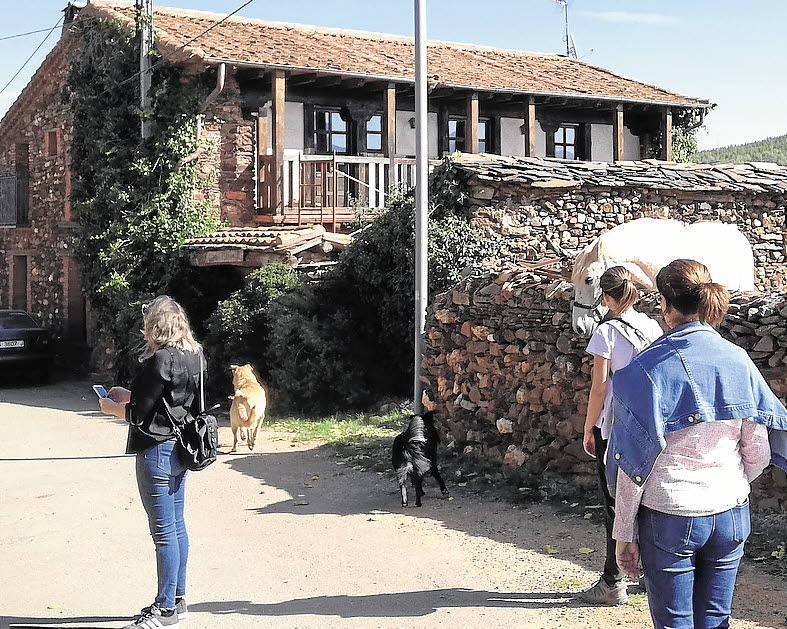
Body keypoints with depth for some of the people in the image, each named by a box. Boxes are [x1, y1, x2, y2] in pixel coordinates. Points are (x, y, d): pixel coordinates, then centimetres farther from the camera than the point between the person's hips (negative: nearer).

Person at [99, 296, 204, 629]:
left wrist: (113, 408, 3)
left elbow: (140, 415, -16)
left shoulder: (159, 360, -18)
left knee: (163, 530, -2)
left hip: (157, 450, -9)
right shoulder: (193, 356, 8)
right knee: (177, 526, 16)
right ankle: (177, 598, 25)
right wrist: (130, 396, 20)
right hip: (180, 449, 9)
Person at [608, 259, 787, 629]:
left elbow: (633, 466, -11)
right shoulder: (738, 360, -3)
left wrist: (624, 534, -2)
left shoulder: (647, 370, -13)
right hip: (731, 515, 4)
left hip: (669, 518, -3)